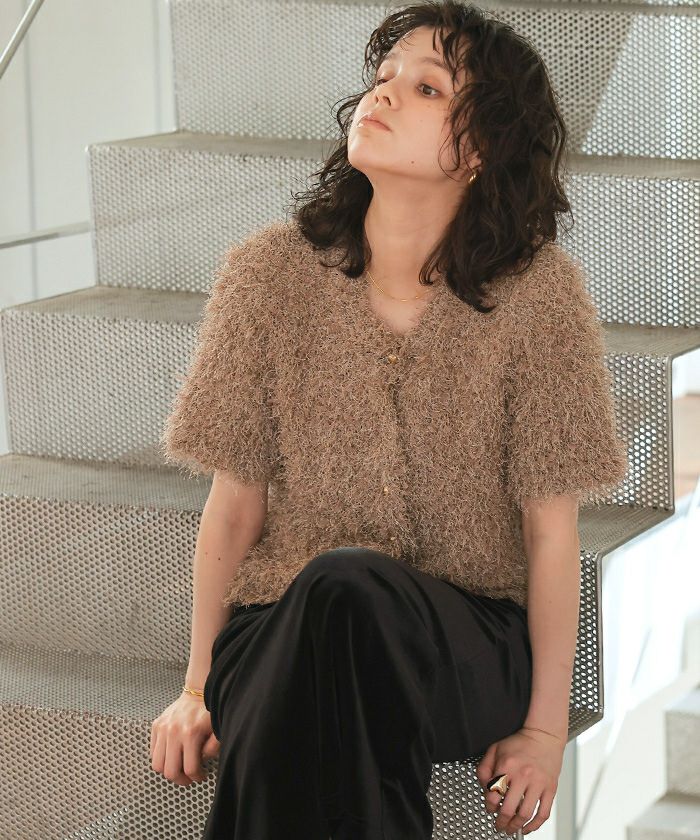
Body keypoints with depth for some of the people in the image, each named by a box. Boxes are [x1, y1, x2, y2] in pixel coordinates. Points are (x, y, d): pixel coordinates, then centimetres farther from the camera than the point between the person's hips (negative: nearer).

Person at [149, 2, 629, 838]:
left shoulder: (536, 291, -8)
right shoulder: (271, 273, -3)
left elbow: (551, 527, -3)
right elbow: (236, 501, 5)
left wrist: (545, 725, -5)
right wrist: (198, 687, 4)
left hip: (469, 644, 0)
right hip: (287, 625, 1)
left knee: (347, 586, -35)